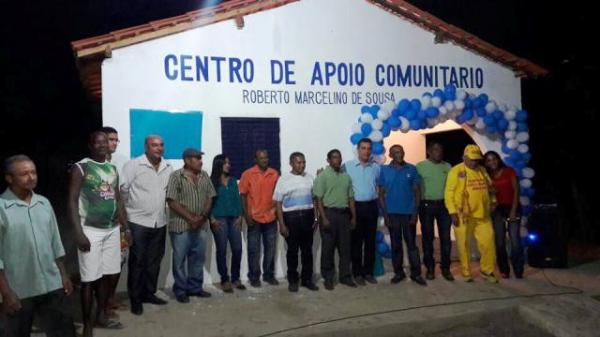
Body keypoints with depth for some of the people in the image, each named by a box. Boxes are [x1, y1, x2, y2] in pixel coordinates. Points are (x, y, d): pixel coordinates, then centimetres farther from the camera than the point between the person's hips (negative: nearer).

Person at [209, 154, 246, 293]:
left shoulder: (233, 181, 14)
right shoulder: (212, 182, 0)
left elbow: (237, 199, 13)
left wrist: (239, 216, 3)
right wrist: (212, 219, -12)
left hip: (233, 219, 4)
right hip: (219, 219, -4)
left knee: (237, 249, 1)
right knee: (222, 250, 0)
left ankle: (235, 278, 15)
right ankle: (224, 280, 10)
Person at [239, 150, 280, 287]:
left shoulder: (275, 174, 3)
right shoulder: (247, 174, -5)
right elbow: (243, 196, -4)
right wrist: (246, 215, -9)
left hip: (271, 217, 3)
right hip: (254, 218, -3)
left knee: (270, 248, 10)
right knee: (254, 249, 5)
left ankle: (269, 275, 23)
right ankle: (254, 277, 17)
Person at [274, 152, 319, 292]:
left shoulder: (309, 178, 7)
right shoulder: (284, 179, -3)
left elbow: (314, 198, 10)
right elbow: (278, 203, -4)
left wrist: (316, 217, 4)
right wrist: (282, 224, -8)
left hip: (307, 215, 3)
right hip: (291, 216, -3)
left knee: (307, 249, 9)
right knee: (292, 250, 6)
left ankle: (307, 279, 21)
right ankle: (293, 280, 18)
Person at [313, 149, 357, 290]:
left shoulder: (346, 176, 12)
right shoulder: (323, 176, -4)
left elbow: (351, 198, 14)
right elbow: (319, 199, -9)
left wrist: (353, 216, 8)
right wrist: (324, 218, -16)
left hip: (344, 213, 5)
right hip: (329, 213, -5)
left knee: (345, 247, 9)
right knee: (328, 247, 2)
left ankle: (345, 276, 19)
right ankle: (328, 278, 11)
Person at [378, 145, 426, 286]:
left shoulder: (412, 169, 0)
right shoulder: (384, 170, 1)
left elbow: (417, 191, 1)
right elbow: (381, 194, 2)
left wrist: (415, 213, -5)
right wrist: (385, 214, -4)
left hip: (408, 213, -1)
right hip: (392, 213, 1)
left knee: (411, 244, 5)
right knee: (396, 244, 9)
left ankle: (416, 273, 13)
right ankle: (398, 272, 20)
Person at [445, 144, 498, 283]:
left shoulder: (482, 170, 12)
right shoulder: (456, 171, -6)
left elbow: (489, 188, 25)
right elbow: (449, 193, -9)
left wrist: (493, 201, 10)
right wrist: (453, 212, -13)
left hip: (482, 214, 5)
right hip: (463, 215, -5)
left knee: (488, 242, 4)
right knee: (464, 245, 4)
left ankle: (487, 271, 20)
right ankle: (466, 272, 18)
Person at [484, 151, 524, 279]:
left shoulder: (509, 171, 1)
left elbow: (516, 190, -4)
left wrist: (513, 210, -10)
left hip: (511, 208, -2)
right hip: (497, 210, 2)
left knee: (515, 240, -10)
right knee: (499, 241, 0)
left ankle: (518, 271, 0)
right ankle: (504, 270, 8)